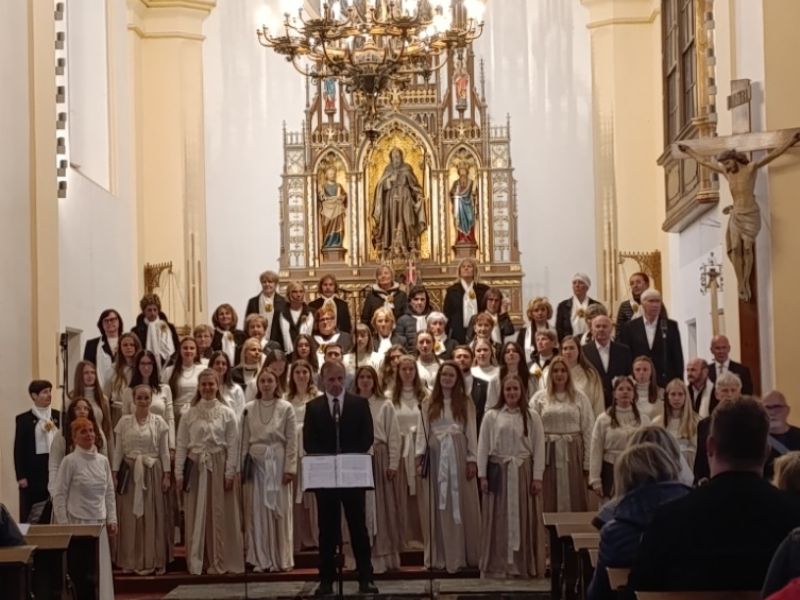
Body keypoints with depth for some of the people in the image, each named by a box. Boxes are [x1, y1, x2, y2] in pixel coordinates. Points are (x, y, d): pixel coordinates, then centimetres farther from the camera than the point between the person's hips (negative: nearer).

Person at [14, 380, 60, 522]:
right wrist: (20, 476, -6)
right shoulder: (23, 419, 1)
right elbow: (19, 449, -1)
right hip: (33, 471, -2)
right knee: (30, 516, 0)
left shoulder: (59, 416, 9)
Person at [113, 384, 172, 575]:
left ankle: (153, 561, 8)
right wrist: (114, 473, -2)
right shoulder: (124, 422, 4)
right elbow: (118, 450, 4)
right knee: (130, 518, 2)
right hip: (130, 472, 1)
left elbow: (164, 451, 3)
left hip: (153, 472, 0)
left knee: (154, 517, 1)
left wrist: (167, 474, -3)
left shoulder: (158, 422, 2)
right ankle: (131, 561, 9)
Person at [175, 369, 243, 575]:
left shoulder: (227, 413, 2)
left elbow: (233, 446, 0)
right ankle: (196, 563, 10)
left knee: (220, 514, 2)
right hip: (195, 467, 1)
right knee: (196, 515, 4)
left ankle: (220, 562, 9)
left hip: (219, 467, -1)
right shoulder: (189, 414, 4)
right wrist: (179, 473, -3)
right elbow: (181, 445, 3)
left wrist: (230, 473, -8)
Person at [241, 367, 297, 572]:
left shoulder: (286, 408, 0)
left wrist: (290, 467, -8)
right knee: (258, 511, 3)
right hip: (256, 462, 2)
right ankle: (261, 559, 9)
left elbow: (292, 440, -2)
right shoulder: (249, 408, 6)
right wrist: (243, 467, 1)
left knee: (280, 510, 2)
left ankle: (281, 558, 10)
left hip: (278, 462, -2)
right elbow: (245, 440, 7)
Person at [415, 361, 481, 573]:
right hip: (435, 454, 1)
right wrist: (420, 456, -7)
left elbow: (471, 432, 3)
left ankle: (461, 555, 8)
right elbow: (422, 431, 4)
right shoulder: (428, 403, 9)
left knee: (460, 504, 1)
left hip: (458, 454, 0)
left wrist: (472, 459, -5)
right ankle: (438, 556, 6)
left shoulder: (465, 403, 8)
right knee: (436, 507, 3)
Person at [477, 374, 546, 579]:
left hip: (524, 472, 0)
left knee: (524, 519, 3)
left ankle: (524, 566, 11)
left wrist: (537, 476, -5)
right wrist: (482, 475, -3)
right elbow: (483, 447, 3)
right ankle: (497, 566, 10)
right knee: (498, 520, 3)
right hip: (498, 471, 0)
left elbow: (539, 448, 1)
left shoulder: (532, 416, 3)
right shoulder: (491, 416, 3)